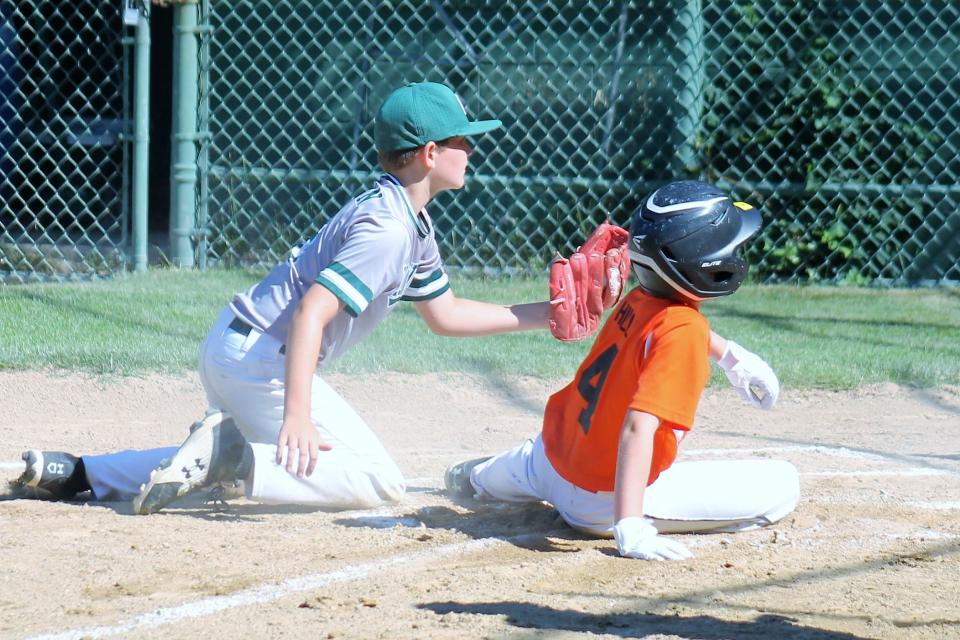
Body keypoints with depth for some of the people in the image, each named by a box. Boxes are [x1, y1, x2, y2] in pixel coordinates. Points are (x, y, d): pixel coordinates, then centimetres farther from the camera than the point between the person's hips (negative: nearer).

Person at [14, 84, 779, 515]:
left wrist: (537, 316, 18)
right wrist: (297, 413, -35)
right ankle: (227, 456, -15)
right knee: (377, 482, -9)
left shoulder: (411, 223, 13)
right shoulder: (386, 228, -20)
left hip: (236, 347, 10)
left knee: (235, 461, 27)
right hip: (258, 355, -10)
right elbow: (313, 313, -28)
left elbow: (443, 312, 23)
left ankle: (75, 472, 15)